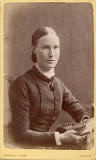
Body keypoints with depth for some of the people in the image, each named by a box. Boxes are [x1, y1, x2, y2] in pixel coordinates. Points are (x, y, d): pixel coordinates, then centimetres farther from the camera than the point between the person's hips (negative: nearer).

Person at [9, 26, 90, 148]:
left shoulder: (58, 84, 6)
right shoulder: (22, 85, -16)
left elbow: (79, 112, 8)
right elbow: (21, 133, -17)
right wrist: (61, 138, -23)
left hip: (49, 145, 7)